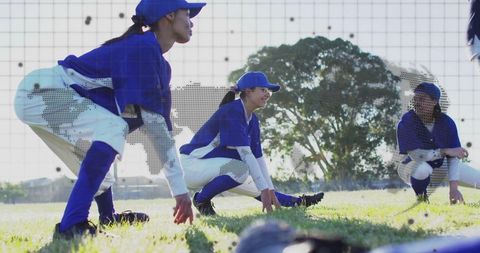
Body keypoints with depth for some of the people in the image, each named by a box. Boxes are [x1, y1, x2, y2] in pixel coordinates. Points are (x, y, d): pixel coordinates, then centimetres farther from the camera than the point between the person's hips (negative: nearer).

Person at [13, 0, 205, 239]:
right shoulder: (143, 47, -15)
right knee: (114, 128, -26)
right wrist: (180, 190, -16)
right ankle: (71, 226, -35)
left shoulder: (160, 64, 16)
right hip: (40, 93, -11)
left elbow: (162, 128, 13)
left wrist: (180, 191, 9)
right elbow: (153, 122, -18)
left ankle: (108, 217, 49)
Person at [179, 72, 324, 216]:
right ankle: (200, 199, -16)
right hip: (192, 165, -9)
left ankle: (298, 202, 21)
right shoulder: (232, 112, -22)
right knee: (240, 169, -31)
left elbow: (258, 157, 6)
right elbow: (245, 154, -27)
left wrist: (270, 191, -1)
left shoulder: (252, 120, 7)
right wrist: (264, 189, -29)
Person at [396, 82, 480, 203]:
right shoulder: (406, 122, -26)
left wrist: (453, 188, -29)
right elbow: (415, 154, -30)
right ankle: (421, 198, -10)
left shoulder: (446, 122, -17)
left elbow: (453, 156, -19)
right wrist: (445, 151, -33)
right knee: (422, 169, -40)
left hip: (440, 165, 3)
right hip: (414, 166, -3)